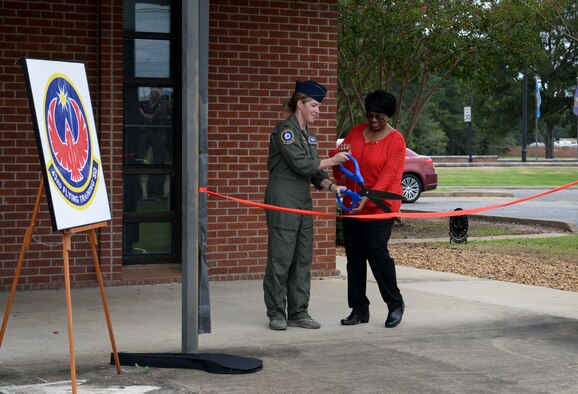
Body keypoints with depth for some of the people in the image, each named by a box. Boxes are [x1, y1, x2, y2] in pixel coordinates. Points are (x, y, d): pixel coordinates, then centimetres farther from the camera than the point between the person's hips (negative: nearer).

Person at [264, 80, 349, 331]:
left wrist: (331, 186, -3)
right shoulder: (285, 130, -10)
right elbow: (301, 164, -18)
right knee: (281, 258, -4)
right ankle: (276, 314, 3)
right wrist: (333, 161, -8)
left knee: (303, 259, 8)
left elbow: (314, 172, 15)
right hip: (282, 201, -9)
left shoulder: (308, 134, 17)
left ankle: (298, 313, 13)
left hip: (303, 201, 9)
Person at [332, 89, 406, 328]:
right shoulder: (356, 132, 9)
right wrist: (339, 156, -12)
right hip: (352, 205, 6)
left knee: (376, 251, -14)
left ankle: (395, 304, 3)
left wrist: (367, 198, -29)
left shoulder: (395, 139, -7)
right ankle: (359, 309, 14)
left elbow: (389, 174, -17)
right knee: (354, 255, 5)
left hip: (380, 207, -6)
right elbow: (340, 170, 13)